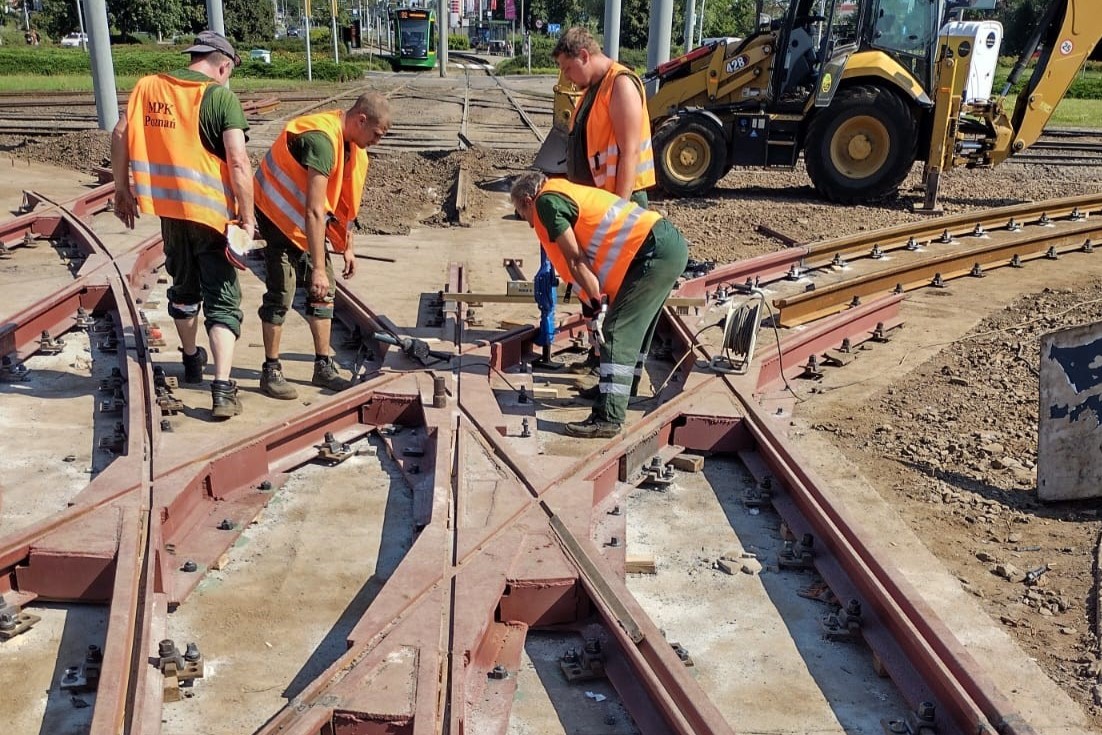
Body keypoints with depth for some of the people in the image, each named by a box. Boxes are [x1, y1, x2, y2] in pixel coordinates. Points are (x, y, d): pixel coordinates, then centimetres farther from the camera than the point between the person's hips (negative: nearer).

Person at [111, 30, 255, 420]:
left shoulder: (148, 86, 4)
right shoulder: (221, 96, -11)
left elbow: (119, 135, 5)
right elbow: (238, 162, -18)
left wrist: (122, 189, 15)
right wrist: (248, 218, -12)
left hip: (168, 207, 5)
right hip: (212, 212, -5)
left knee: (183, 289, 24)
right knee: (222, 300, 0)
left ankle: (192, 361, 42)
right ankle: (222, 389, -12)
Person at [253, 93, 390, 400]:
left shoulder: (351, 142, -3)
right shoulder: (322, 140, -31)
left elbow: (345, 197, 9)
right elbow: (314, 211, -34)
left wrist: (347, 246, 10)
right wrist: (318, 267, -35)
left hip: (308, 218, 9)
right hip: (279, 213, -9)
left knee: (324, 290, 6)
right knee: (281, 292, -9)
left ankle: (324, 367, 14)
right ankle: (271, 371, 3)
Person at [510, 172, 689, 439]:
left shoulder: (546, 202, -1)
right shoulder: (566, 194, 27)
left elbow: (576, 260, -9)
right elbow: (585, 258, 27)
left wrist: (597, 306, -7)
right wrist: (599, 304, 25)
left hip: (656, 250, -10)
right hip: (670, 245, 10)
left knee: (617, 332, -10)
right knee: (634, 327, 22)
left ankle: (608, 417, -11)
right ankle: (620, 388, 37)